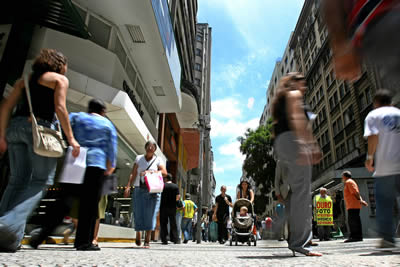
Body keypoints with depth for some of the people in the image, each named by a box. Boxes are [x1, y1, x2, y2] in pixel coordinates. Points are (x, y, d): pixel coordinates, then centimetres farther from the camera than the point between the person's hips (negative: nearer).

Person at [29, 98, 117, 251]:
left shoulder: (76, 117, 16)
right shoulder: (108, 124, 13)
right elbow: (112, 147, 11)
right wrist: (111, 166, 18)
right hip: (96, 165, -2)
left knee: (65, 200, 2)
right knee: (90, 204, 1)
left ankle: (41, 235, -8)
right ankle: (83, 241, 2)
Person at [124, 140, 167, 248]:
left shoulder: (158, 160, 8)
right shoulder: (139, 158, 12)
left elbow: (164, 172, -5)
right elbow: (133, 174, 6)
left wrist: (151, 172, -16)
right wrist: (128, 186, -5)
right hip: (139, 189, 1)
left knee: (150, 214, -5)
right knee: (138, 213, 1)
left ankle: (147, 240, 4)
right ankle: (138, 234, 28)